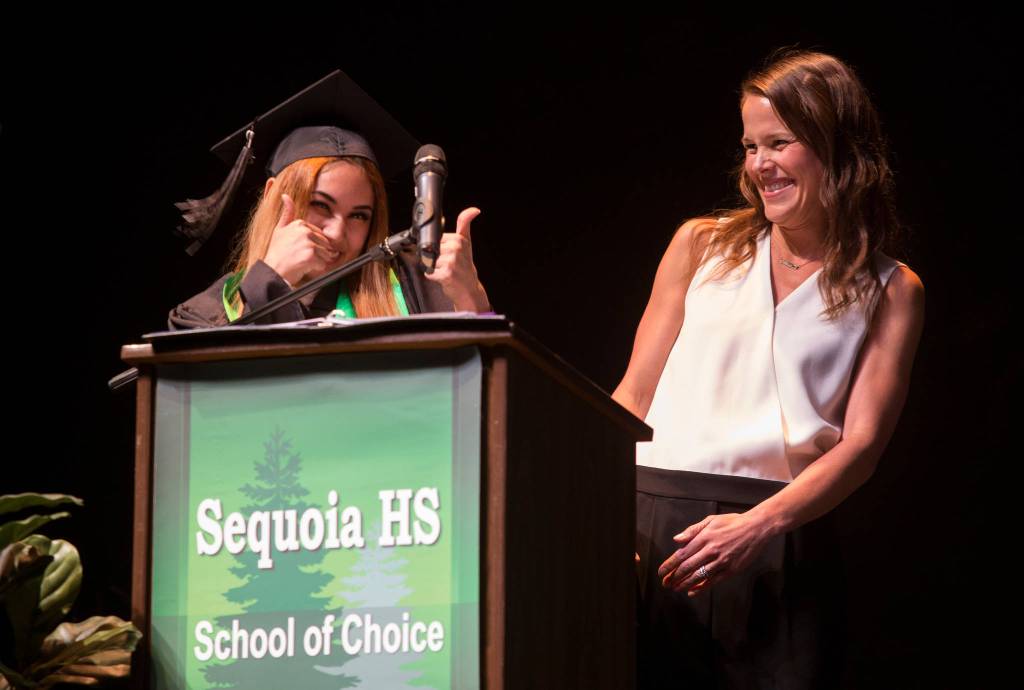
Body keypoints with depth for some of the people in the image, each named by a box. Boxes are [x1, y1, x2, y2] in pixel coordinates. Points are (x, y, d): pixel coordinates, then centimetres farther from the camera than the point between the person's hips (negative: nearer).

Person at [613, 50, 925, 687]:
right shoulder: (702, 246, 16)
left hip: (782, 542, -1)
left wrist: (757, 527, -16)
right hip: (655, 525, 1)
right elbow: (634, 397, 14)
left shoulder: (891, 292, 9)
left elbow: (862, 443, -1)